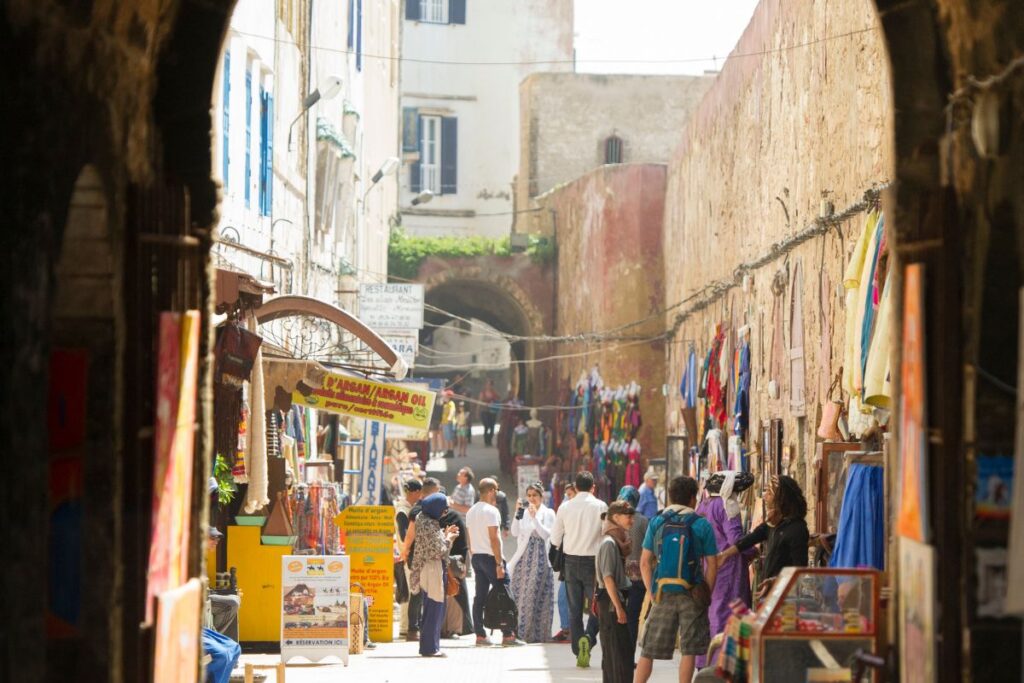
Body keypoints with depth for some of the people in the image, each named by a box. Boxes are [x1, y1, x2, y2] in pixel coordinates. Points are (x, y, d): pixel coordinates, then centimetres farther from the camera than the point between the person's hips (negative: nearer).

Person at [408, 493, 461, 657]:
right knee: (433, 609, -5)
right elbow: (439, 550, -18)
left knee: (434, 610, 14)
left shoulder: (428, 522, 12)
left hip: (434, 569, 10)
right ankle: (430, 647, -1)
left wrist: (445, 534, 11)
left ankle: (429, 646, 18)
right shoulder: (430, 525, -17)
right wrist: (449, 538, -3)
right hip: (433, 570, -10)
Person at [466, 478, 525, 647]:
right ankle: (507, 635, -7)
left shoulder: (471, 512, 13)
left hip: (476, 557, 8)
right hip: (490, 557, -8)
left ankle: (480, 635, 7)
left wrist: (474, 558, 19)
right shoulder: (491, 511, -13)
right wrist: (499, 564, -18)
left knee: (480, 597, 8)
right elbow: (494, 538, -18)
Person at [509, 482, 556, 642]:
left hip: (539, 558, -4)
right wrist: (517, 513, -6)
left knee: (536, 595, -6)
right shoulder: (524, 512, 10)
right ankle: (523, 631, 10)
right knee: (521, 594, 2)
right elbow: (515, 532, 4)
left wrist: (534, 517, -18)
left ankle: (537, 633, -2)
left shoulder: (548, 513, 0)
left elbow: (546, 534, -10)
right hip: (524, 557, 4)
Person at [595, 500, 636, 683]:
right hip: (611, 599, -9)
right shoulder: (609, 543, -16)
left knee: (611, 650, 13)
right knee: (621, 649, -10)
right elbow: (608, 578, -20)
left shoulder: (619, 540, 13)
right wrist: (618, 607, -22)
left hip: (616, 598, 9)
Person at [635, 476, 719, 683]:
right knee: (689, 650, 5)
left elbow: (645, 562, 1)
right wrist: (707, 594, 5)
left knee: (648, 649, 8)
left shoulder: (657, 522, 2)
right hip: (691, 595, -2)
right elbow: (712, 565, -4)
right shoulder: (702, 525, -4)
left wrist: (652, 592, 7)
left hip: (663, 594, 2)